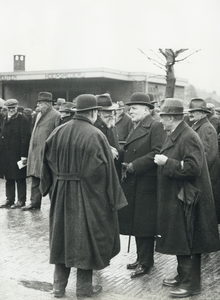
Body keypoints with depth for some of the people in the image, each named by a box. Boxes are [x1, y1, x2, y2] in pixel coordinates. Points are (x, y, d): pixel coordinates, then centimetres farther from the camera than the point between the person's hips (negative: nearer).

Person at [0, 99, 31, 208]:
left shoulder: (22, 120, -9)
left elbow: (25, 138, -13)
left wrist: (24, 155, -17)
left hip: (17, 154, -7)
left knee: (20, 179, 2)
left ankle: (21, 201, 10)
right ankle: (9, 200, 21)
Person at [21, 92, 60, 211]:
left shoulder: (56, 116, -10)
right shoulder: (39, 115, 16)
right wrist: (31, 150, 15)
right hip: (35, 152, 8)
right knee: (35, 178, 11)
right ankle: (34, 202, 19)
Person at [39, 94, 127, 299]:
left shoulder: (58, 132, 1)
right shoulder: (95, 135, -15)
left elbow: (48, 161, 5)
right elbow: (103, 169, -16)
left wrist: (53, 186, 15)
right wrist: (112, 197, -8)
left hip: (61, 192, 5)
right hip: (87, 195, -5)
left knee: (63, 235, 16)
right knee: (86, 237, 8)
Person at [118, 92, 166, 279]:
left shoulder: (156, 127, -12)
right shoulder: (136, 128, 17)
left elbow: (157, 154, -21)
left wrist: (133, 166, -20)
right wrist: (121, 155, 2)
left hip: (146, 185, -9)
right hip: (133, 184, 9)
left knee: (144, 225, -1)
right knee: (136, 223, 15)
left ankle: (145, 263, 10)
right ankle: (141, 259, 27)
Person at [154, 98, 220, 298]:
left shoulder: (189, 137, -19)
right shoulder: (174, 136, 11)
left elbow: (192, 168, -26)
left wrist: (166, 162, -22)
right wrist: (163, 160, 8)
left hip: (186, 200, -10)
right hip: (174, 199, 10)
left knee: (187, 243, 0)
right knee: (179, 241, 18)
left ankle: (191, 284, 11)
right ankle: (183, 276, 31)